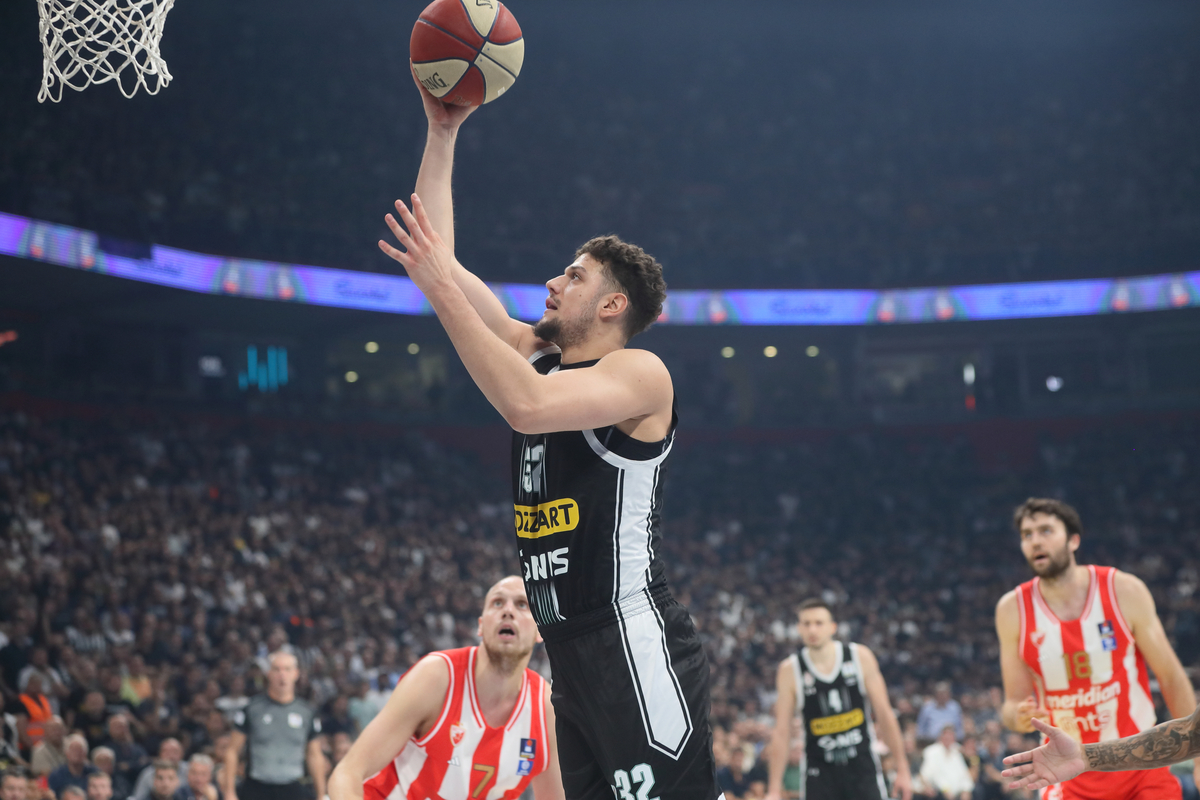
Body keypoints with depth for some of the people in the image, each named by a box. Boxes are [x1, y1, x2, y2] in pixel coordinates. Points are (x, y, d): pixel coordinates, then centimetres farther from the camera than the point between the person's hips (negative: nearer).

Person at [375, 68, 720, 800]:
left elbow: (527, 406, -27)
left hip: (636, 646, -9)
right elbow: (434, 256, 15)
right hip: (573, 654, 9)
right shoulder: (536, 354, 15)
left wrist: (441, 288, -23)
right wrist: (443, 134, 10)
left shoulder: (641, 374, -8)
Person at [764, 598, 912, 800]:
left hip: (863, 766, 1)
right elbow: (781, 732, -3)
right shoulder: (790, 670, -5)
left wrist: (902, 768, 1)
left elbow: (884, 714, 2)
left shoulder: (860, 657, -3)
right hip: (820, 771, -1)